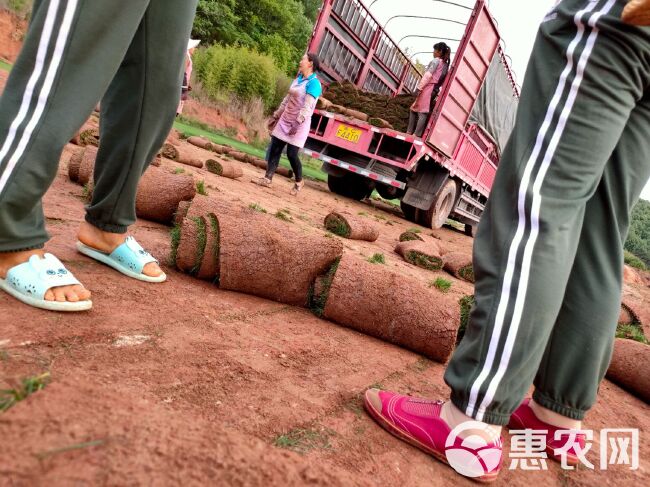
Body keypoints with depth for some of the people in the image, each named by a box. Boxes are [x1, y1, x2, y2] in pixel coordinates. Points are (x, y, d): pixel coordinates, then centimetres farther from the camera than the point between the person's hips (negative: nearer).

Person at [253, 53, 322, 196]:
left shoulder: (313, 83, -13)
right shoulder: (298, 79, 14)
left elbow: (308, 106, -21)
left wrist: (298, 123, -28)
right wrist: (276, 116, 18)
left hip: (299, 124, -8)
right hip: (285, 120, 8)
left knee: (292, 154, -7)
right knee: (274, 149, 3)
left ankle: (299, 182, 14)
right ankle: (267, 179, 8)